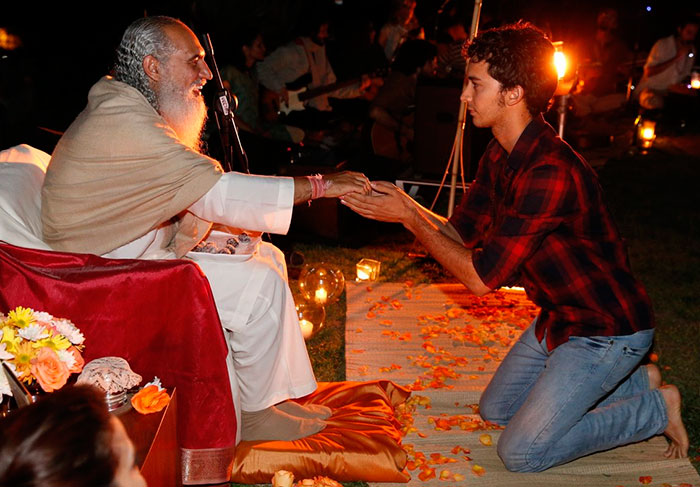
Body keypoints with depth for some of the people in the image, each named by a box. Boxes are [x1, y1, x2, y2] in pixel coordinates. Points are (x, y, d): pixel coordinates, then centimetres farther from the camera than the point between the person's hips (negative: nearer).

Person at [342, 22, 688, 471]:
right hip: (559, 317, 9)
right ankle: (632, 381, 25)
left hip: (608, 329, -9)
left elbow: (480, 276, -30)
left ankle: (655, 409, 8)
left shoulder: (551, 171, -33)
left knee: (521, 452, -7)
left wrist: (408, 217, -22)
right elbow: (461, 234, 5)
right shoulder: (501, 156, -1)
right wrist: (403, 202, -10)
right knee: (495, 409, 21)